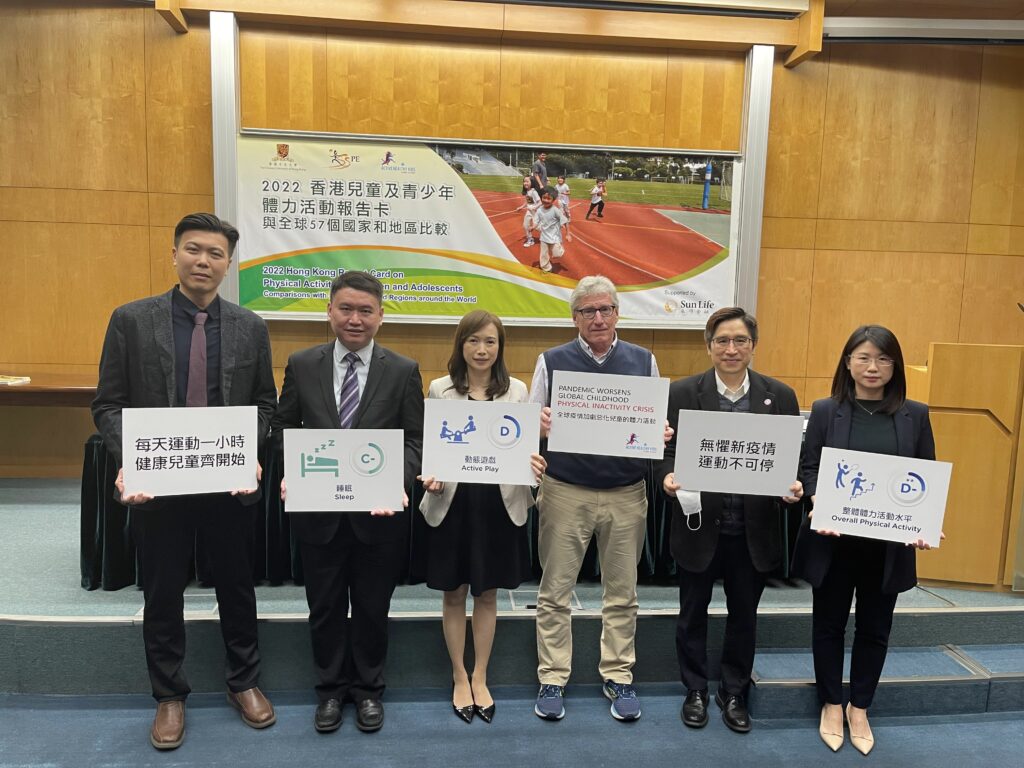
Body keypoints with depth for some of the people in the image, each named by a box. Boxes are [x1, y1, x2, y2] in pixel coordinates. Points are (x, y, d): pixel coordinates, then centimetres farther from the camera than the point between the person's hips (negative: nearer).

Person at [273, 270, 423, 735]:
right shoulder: (302, 365, 1)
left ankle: (368, 689, 37)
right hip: (318, 510, 1)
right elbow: (285, 429, 6)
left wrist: (397, 481, -19)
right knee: (325, 608, 16)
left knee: (372, 609, 15)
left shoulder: (403, 372, -3)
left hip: (378, 511, -1)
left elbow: (415, 439, -3)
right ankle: (331, 689, 38)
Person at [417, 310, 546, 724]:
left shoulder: (517, 390, 3)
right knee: (454, 594, 11)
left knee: (487, 594, 13)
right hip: (452, 502, 0)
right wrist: (431, 477, -16)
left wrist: (532, 462, -18)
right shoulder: (440, 389, 1)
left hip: (498, 503, 1)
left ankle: (479, 678, 31)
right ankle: (460, 677, 30)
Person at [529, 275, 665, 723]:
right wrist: (539, 426, -20)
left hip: (627, 494, 1)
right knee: (555, 591, 6)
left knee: (622, 592, 12)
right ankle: (552, 680, 21)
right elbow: (533, 426, 3)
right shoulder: (552, 362, 3)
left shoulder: (644, 361, 6)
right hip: (565, 492, -1)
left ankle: (618, 677, 28)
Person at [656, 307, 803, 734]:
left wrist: (793, 486, -18)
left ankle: (734, 693, 38)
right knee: (693, 613, 15)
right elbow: (667, 451, -5)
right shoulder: (682, 393, -5)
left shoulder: (780, 397, 1)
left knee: (744, 616, 17)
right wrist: (668, 477, -25)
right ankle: (695, 691, 36)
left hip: (754, 530, 2)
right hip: (699, 524, -1)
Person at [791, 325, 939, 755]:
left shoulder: (916, 415, 1)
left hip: (890, 544, 2)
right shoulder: (825, 410, -3)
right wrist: (819, 506, -22)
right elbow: (808, 468, -4)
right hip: (834, 540, -1)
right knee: (829, 624, 13)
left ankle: (860, 709, 36)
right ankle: (831, 705, 33)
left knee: (875, 629, 15)